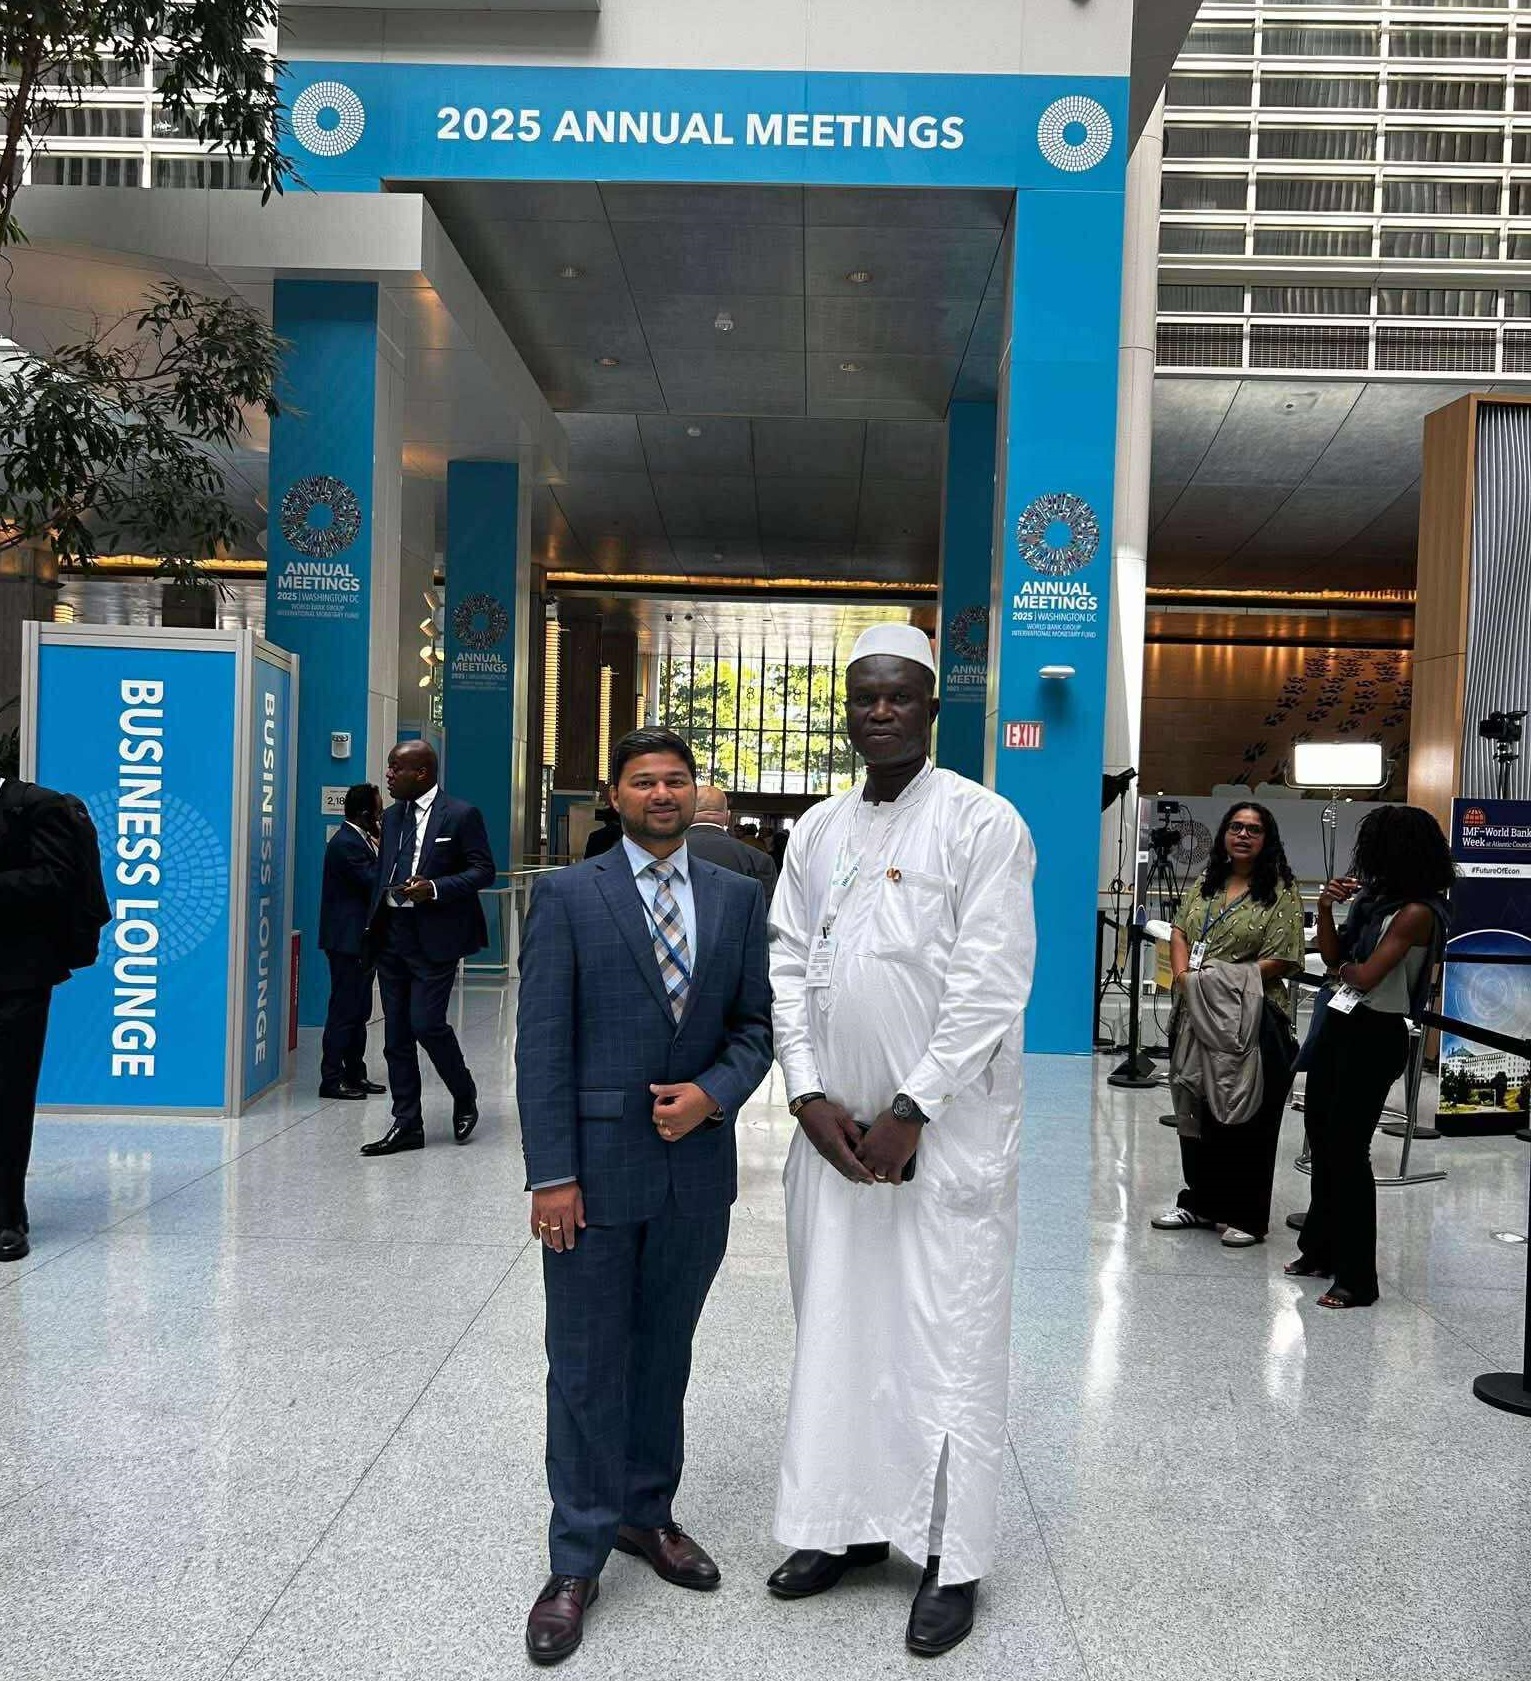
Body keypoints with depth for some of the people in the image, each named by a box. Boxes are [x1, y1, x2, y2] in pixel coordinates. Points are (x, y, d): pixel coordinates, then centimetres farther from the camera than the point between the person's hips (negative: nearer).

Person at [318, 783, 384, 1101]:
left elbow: (376, 880, 14)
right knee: (345, 1011, -5)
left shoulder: (359, 839, 14)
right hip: (348, 940, -10)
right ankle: (332, 1079, 1)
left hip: (361, 940, 10)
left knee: (359, 1011, 14)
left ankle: (354, 1074, 21)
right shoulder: (346, 843, -17)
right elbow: (375, 882, -21)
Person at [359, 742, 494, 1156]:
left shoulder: (461, 815, -6)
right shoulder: (391, 816, 14)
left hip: (433, 936, -7)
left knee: (426, 1023, -12)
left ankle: (465, 1096, 15)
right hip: (391, 934, 7)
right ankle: (407, 1125, 15)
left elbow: (484, 871, -8)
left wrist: (435, 888, -20)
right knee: (396, 1033, 7)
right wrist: (373, 924, 11)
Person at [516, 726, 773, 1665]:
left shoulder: (738, 898, 6)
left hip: (696, 1165, 3)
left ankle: (647, 1513, 34)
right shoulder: (568, 897, -3)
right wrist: (551, 1174, -12)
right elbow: (542, 1044, -7)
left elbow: (756, 1023, 8)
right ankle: (578, 1562, 18)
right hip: (596, 1167, -3)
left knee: (665, 1354, 16)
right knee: (588, 1367, 5)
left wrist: (712, 1093, -12)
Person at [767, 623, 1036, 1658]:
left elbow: (991, 986, -13)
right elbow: (789, 967, 8)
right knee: (838, 1329, 12)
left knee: (948, 1341, 2)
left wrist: (910, 1112, -15)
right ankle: (850, 1523, 28)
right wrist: (810, 1097, -4)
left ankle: (951, 1561, 15)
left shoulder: (983, 825, -6)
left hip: (948, 1130, -5)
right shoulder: (816, 832, 10)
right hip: (835, 1127, 5)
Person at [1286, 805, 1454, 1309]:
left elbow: (1366, 975, -22)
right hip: (1339, 1023, 9)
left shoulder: (1417, 912, -16)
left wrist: (1347, 969, -1)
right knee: (1321, 1136, 16)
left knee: (1347, 1149, -6)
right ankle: (1321, 1249, 31)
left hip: (1374, 1036, -9)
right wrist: (1326, 907, -3)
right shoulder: (1373, 896, 8)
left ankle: (1356, 1277, 3)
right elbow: (1333, 955, 11)